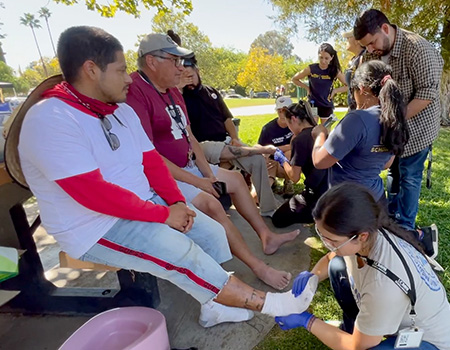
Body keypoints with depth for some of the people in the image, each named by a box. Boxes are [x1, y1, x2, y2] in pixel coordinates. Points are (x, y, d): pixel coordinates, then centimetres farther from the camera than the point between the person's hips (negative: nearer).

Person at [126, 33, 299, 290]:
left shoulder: (173, 91, 10)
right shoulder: (134, 92, -19)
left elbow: (188, 136, 10)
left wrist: (208, 174, -2)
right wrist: (196, 181, -20)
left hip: (186, 167, 10)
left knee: (235, 179, 12)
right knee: (210, 203, -28)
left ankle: (267, 236, 21)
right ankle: (259, 268, -13)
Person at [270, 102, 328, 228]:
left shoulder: (299, 140, -17)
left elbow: (294, 177, -13)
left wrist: (282, 160, 3)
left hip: (318, 195, -8)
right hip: (332, 191, 8)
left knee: (278, 219, 10)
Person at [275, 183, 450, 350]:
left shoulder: (383, 283, -40)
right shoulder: (369, 233, -21)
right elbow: (331, 257, 3)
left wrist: (306, 321, -17)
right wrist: (312, 276, -15)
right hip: (398, 313, 7)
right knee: (337, 266, -4)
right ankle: (351, 328, 15)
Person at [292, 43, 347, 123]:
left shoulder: (335, 71, -7)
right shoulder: (311, 69, -11)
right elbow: (294, 79, 1)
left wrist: (335, 90, -10)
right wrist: (307, 88, -4)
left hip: (327, 106, 2)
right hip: (312, 104, -1)